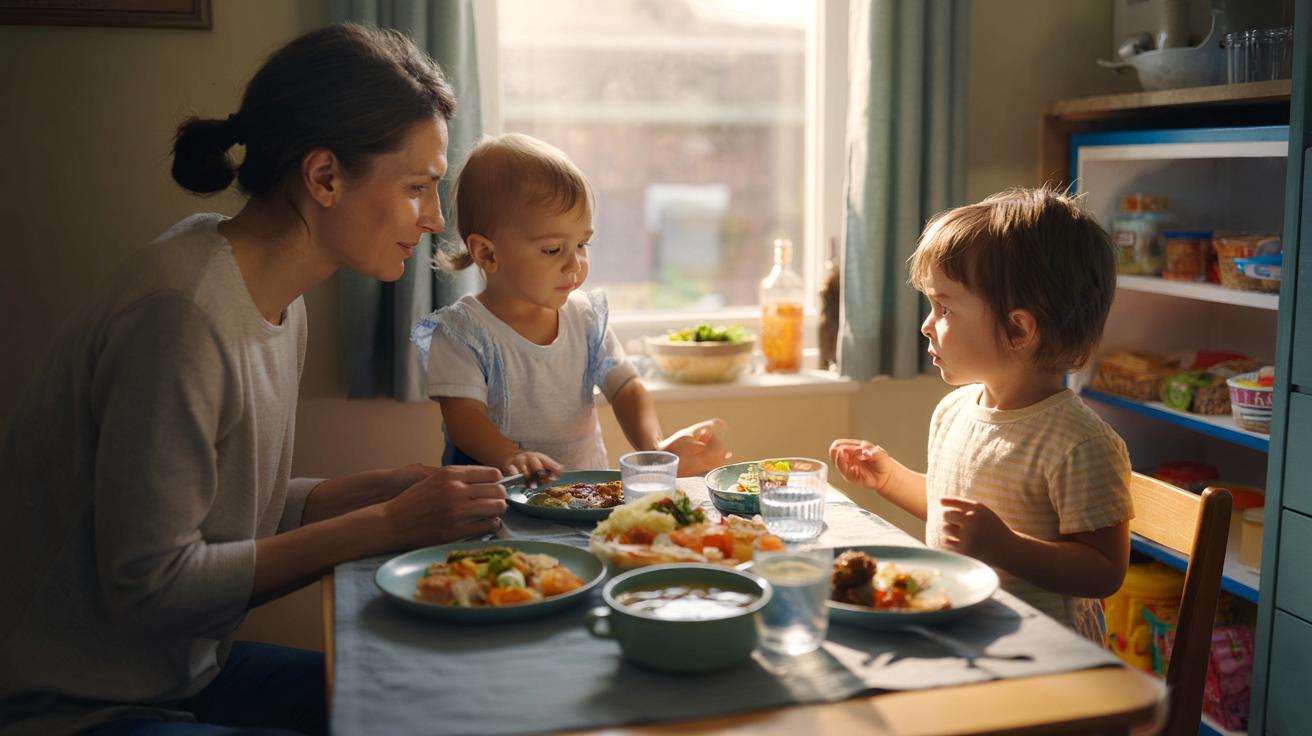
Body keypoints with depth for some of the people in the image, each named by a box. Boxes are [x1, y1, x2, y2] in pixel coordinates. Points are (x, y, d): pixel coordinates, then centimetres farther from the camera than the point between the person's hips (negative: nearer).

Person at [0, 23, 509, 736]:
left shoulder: (278, 299, 1)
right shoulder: (180, 310, -27)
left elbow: (243, 508, 5)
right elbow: (150, 585, -24)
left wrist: (391, 487, -7)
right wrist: (385, 526, -21)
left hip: (183, 669, 8)